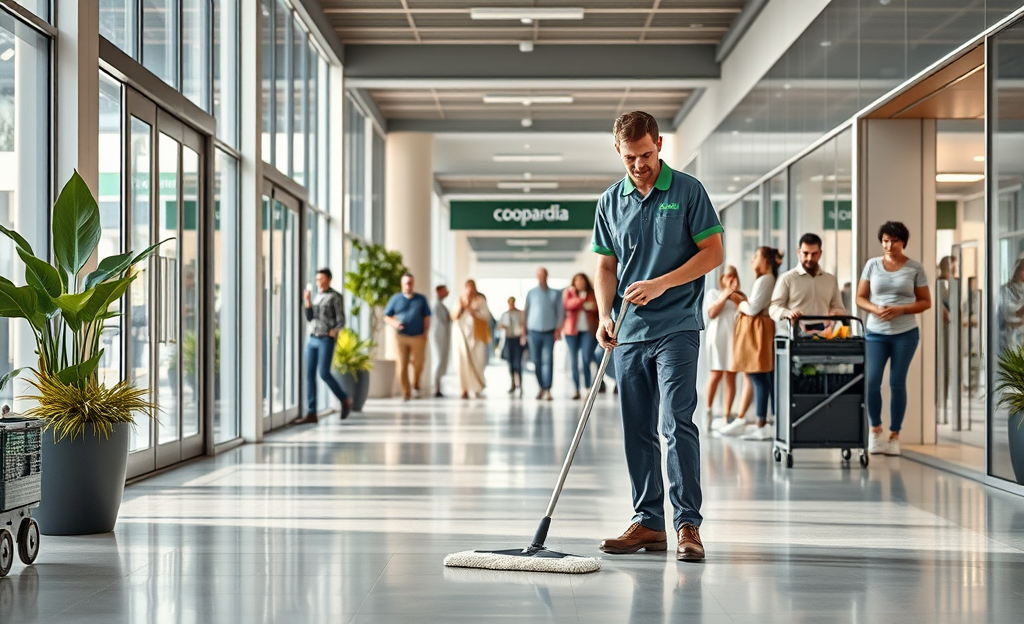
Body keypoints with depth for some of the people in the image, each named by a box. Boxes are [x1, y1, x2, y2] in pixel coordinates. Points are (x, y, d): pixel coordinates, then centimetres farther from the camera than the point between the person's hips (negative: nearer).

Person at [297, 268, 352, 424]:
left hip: (326, 340, -6)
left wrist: (334, 331, -22)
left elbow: (341, 320, -7)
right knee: (310, 375, -2)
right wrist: (307, 302, -2)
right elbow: (309, 319, 10)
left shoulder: (336, 297, -3)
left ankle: (345, 399, 7)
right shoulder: (315, 297, 18)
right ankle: (311, 414, -2)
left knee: (324, 373, -15)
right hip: (312, 339, 7)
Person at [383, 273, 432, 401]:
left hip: (418, 337, 1)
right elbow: (386, 316, 9)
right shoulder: (395, 299, 7)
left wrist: (426, 333, -1)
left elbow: (427, 318, 10)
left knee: (418, 364, 4)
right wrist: (394, 323, -11)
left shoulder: (421, 299, 9)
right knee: (402, 365, -6)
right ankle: (406, 392, 3)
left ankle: (415, 386, 30)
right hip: (401, 337, -1)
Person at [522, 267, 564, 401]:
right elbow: (525, 312, 8)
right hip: (534, 331, 1)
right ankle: (542, 387, 13)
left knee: (547, 360, -8)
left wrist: (558, 329, -5)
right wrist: (523, 333, 5)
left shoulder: (555, 294, 7)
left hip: (549, 332, -1)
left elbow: (560, 312, 7)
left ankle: (548, 390, -10)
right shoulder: (531, 293, 7)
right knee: (537, 361, 2)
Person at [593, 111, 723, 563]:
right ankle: (648, 523, 15)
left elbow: (713, 252, -5)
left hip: (676, 327, -5)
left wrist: (661, 284, -15)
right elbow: (607, 266, 13)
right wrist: (605, 316, -3)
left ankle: (688, 525, -9)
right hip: (630, 333, 5)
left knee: (676, 424, -12)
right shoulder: (611, 202, 10)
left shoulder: (688, 191, -2)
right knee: (638, 431, 7)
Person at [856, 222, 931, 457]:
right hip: (876, 332, 1)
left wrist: (900, 309, -13)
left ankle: (894, 435, 11)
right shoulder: (872, 265, 6)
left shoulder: (915, 268, 2)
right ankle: (875, 429, 15)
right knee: (871, 382, -7)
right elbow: (860, 298, 7)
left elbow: (925, 302, 3)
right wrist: (875, 309, -13)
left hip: (905, 333, -1)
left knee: (897, 383, 2)